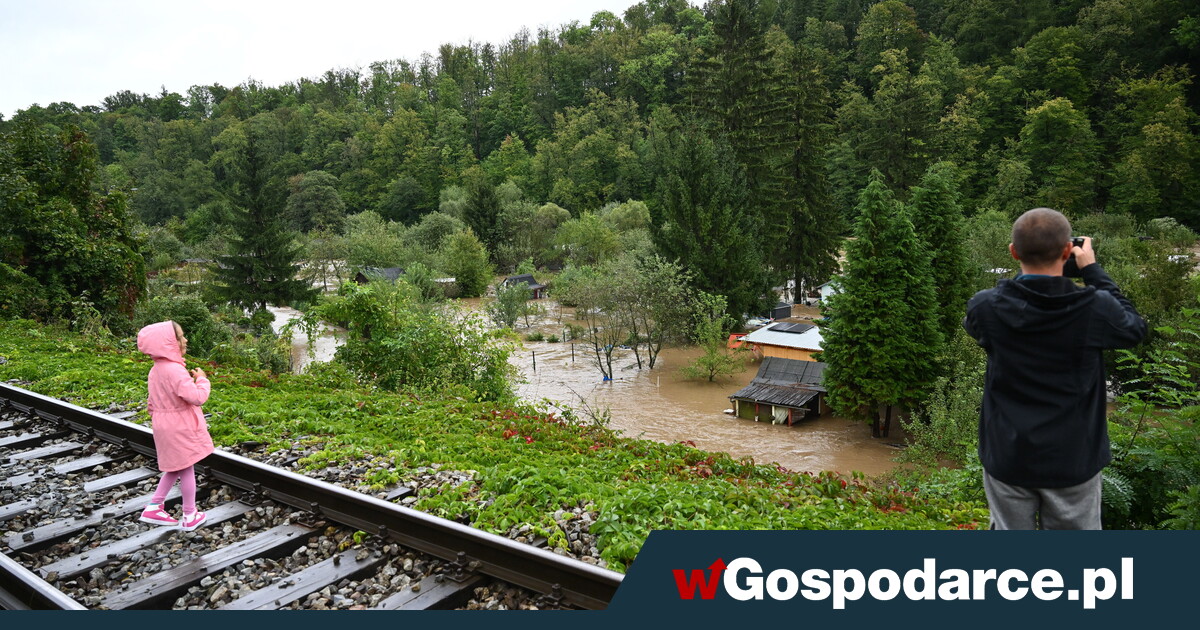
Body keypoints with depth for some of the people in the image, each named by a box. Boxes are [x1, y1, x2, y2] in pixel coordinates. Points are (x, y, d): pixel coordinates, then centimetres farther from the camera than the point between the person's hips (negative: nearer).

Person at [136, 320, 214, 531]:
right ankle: (190, 516, 17)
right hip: (181, 428, -9)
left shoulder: (156, 370, 4)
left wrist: (155, 417, 26)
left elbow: (153, 401, 14)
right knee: (186, 469, 5)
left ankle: (154, 508, 25)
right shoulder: (175, 370, -26)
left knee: (175, 468, 22)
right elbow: (197, 397, -31)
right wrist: (202, 379, -14)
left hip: (164, 425, 9)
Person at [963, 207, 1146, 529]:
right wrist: (1093, 271, 10)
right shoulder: (1095, 308, -15)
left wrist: (1029, 263, 8)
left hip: (1008, 459, 0)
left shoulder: (987, 308, -14)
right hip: (1073, 462, 0)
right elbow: (1134, 328, 8)